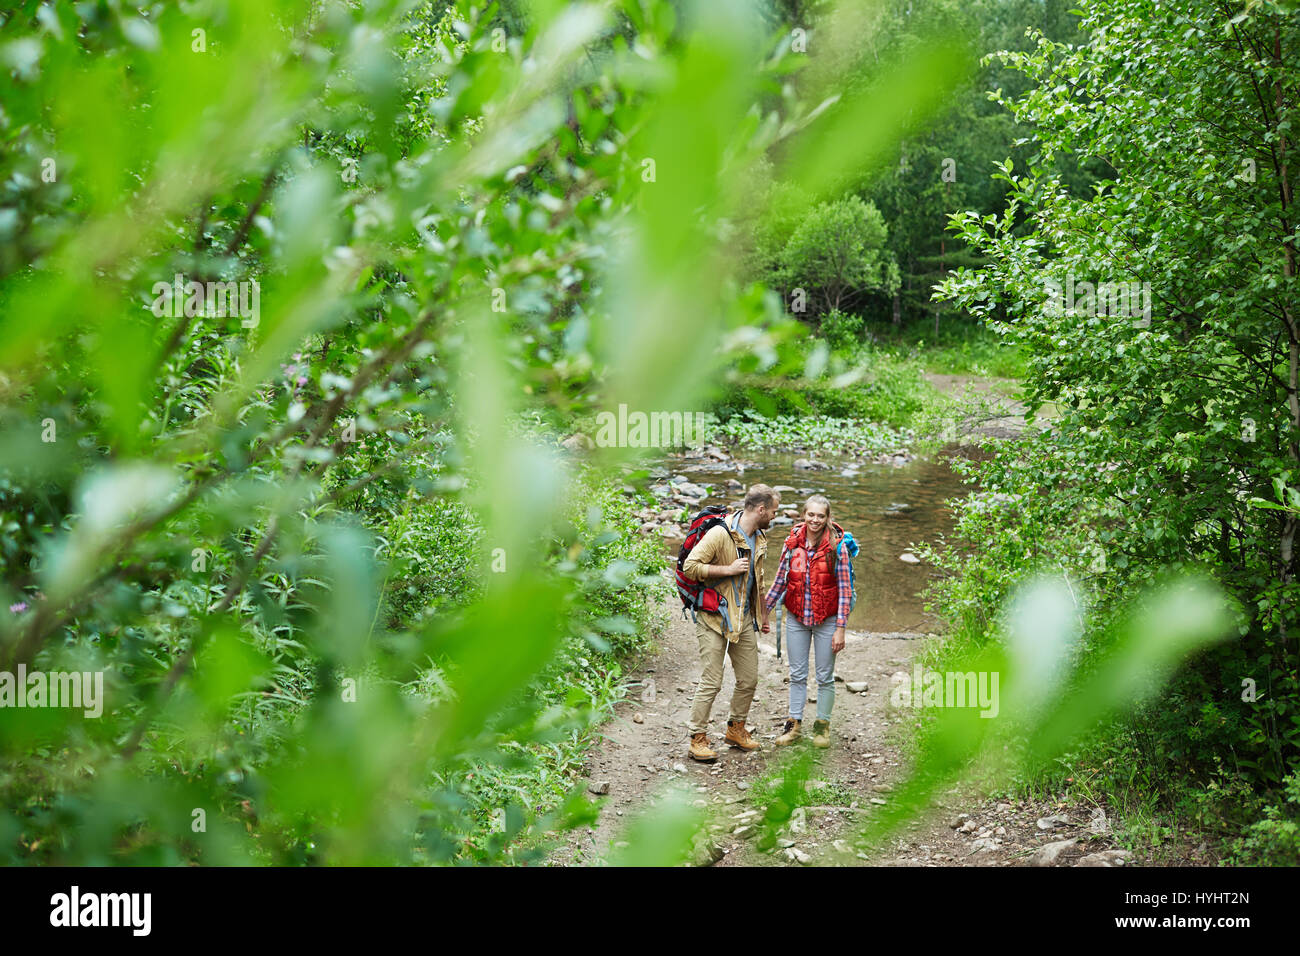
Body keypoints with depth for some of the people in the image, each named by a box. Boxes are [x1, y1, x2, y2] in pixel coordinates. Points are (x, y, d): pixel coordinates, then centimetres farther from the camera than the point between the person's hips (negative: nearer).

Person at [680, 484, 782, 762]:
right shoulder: (720, 534, -18)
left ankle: (736, 729, 29)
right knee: (711, 681, -6)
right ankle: (698, 739, 4)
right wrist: (729, 569, -22)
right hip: (715, 616, -8)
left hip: (744, 617, 8)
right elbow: (690, 566, -22)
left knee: (749, 679, 11)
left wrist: (761, 611, 28)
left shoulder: (759, 538, 9)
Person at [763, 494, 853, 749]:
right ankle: (794, 723, 23)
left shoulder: (836, 546, -11)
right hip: (796, 618, 3)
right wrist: (764, 612, 8)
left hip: (826, 620, -3)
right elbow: (780, 580, 8)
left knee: (825, 677, 8)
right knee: (797, 675, 12)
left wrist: (840, 629, -12)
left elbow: (844, 589, -10)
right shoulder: (792, 543, -2)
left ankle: (822, 725, 23)